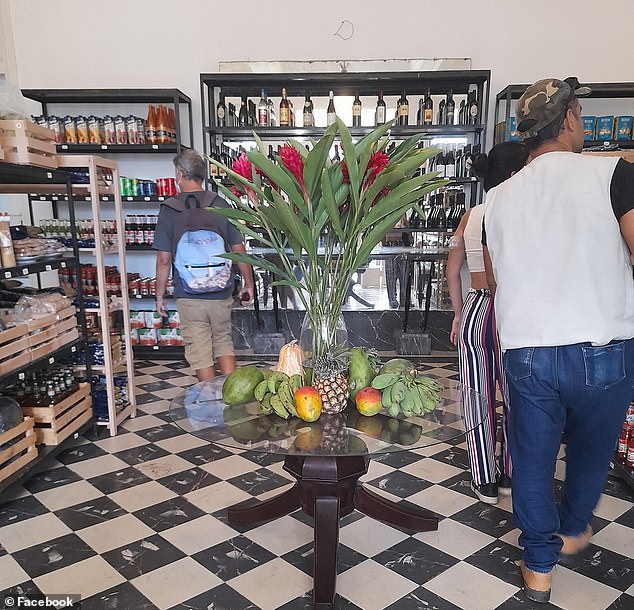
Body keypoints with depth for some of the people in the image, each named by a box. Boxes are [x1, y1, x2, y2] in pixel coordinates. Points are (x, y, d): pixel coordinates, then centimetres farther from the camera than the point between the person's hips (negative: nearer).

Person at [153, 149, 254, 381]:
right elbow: (238, 249, 1)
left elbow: (164, 259, -7)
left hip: (189, 296, -2)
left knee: (199, 353, 8)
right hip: (221, 293, 3)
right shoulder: (221, 205, -1)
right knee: (224, 342, 18)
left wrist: (160, 295, 4)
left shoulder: (169, 210, -7)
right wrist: (248, 283, 12)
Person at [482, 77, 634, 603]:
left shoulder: (499, 197, 5)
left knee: (533, 457, 16)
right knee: (591, 449, 24)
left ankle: (539, 566, 29)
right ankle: (572, 530, 47)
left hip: (526, 352, 2)